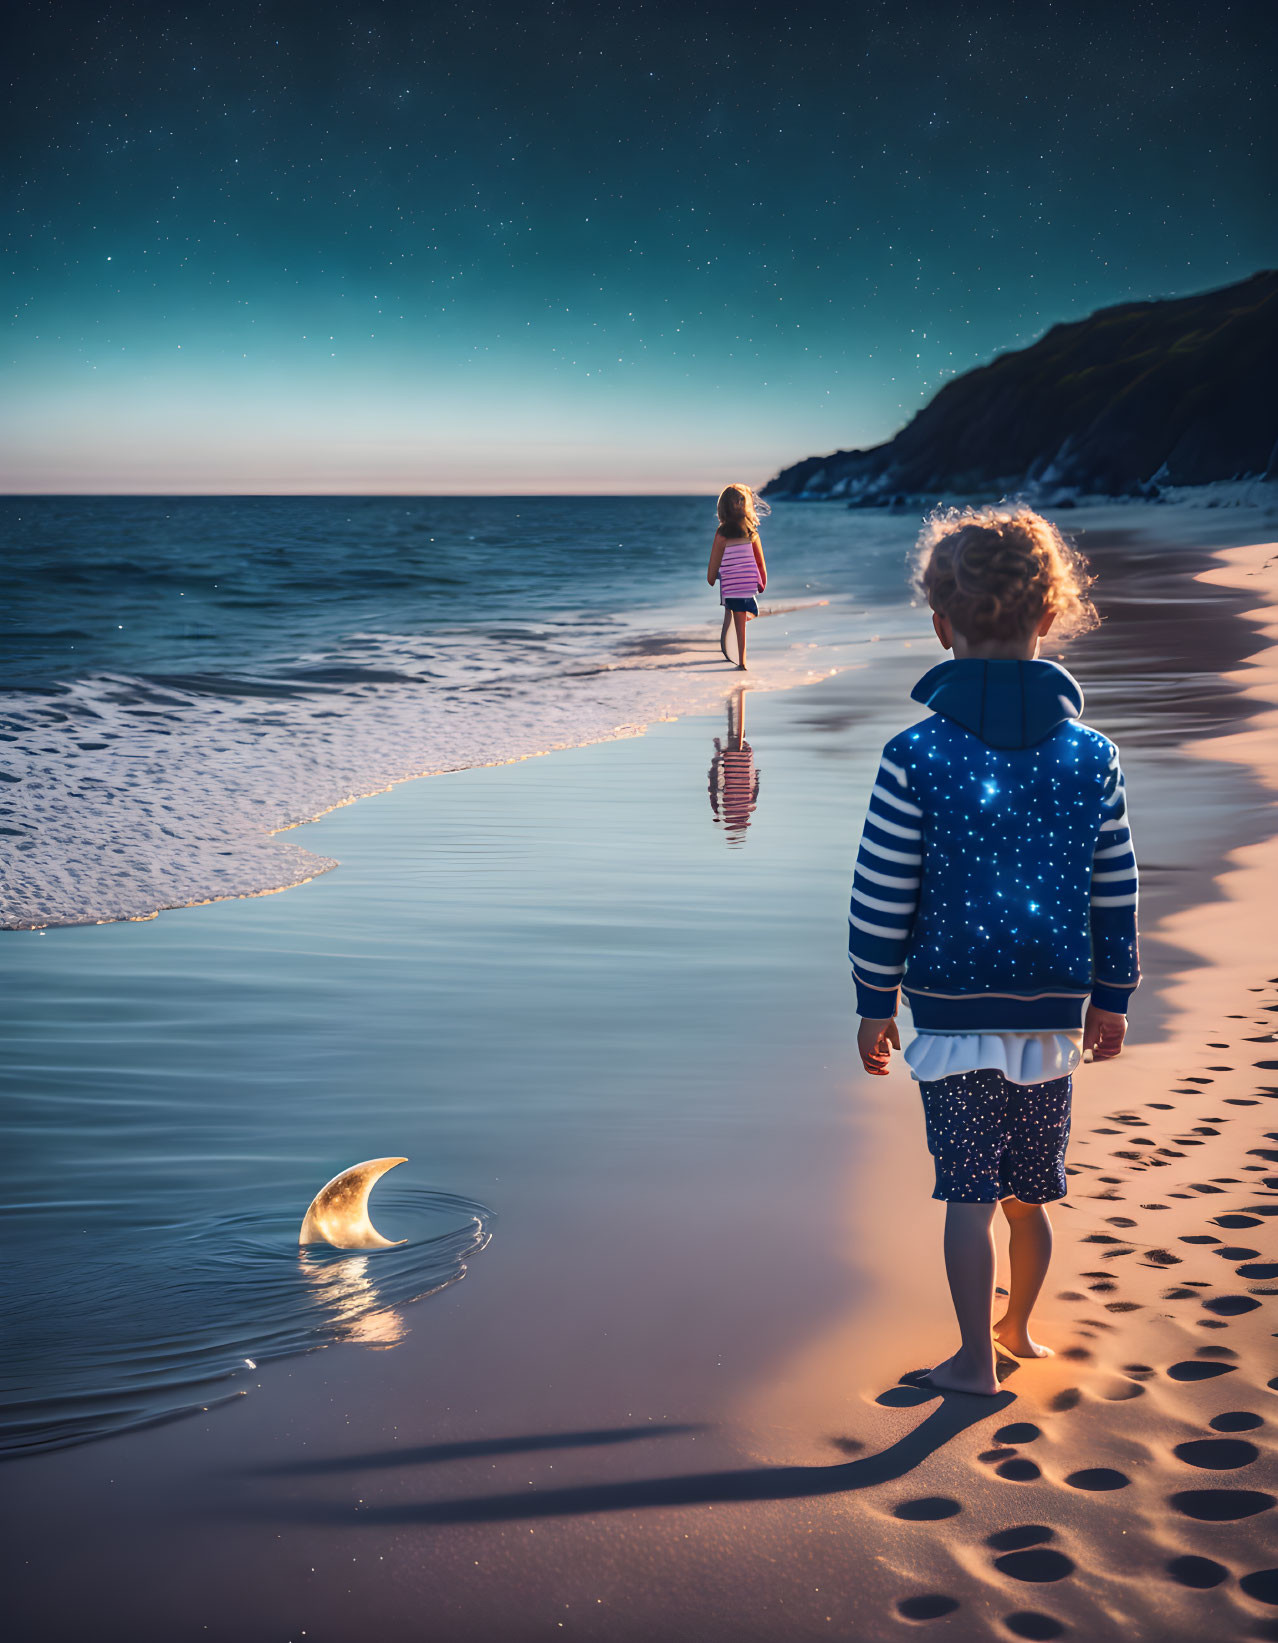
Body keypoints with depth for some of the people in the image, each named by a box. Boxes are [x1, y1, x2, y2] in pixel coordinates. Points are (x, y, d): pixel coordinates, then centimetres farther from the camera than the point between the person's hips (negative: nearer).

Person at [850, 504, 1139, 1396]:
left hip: (952, 1009, -3)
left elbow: (882, 899, -8)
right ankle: (1019, 1328, 36)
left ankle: (976, 1361, 11)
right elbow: (1116, 896, 5)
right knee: (1032, 1190, 18)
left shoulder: (915, 756, -12)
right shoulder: (1092, 754, -2)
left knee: (969, 1191, 4)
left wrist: (875, 1003, 2)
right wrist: (1112, 998, 16)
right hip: (1055, 1011, 4)